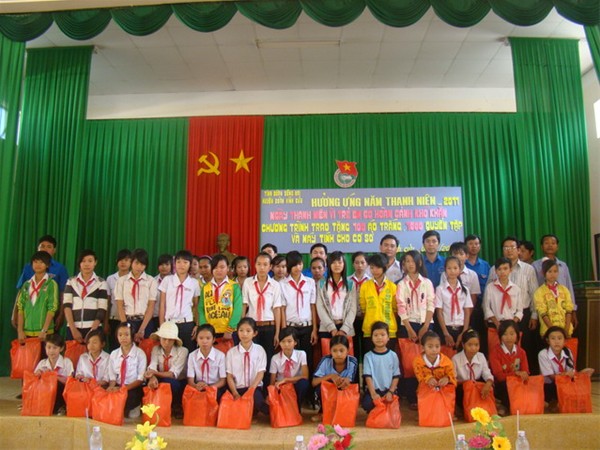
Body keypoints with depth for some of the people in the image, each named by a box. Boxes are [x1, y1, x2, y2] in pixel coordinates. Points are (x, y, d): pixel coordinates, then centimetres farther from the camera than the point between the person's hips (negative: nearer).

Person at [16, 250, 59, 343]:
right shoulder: (26, 284, 11)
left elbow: (52, 309, -7)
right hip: (27, 331, 4)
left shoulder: (51, 284, -1)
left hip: (44, 332, -3)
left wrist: (44, 331, -13)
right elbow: (20, 308, 6)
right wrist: (20, 330, -2)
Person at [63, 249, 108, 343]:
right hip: (73, 328, 2)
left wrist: (92, 331, -11)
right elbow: (67, 306, 2)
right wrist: (73, 329, -7)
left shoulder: (101, 283, 5)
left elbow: (102, 310, -1)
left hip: (94, 328, -2)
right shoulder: (71, 282, 10)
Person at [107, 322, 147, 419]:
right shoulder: (113, 354, 5)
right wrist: (112, 386, -18)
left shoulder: (140, 353, -7)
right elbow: (112, 376, 5)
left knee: (129, 397, -32)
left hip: (133, 388, -3)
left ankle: (129, 410, 2)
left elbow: (140, 378, -8)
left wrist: (124, 388, -21)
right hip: (118, 387, 3)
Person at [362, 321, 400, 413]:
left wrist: (390, 392, -9)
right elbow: (367, 376, -5)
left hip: (389, 390, 1)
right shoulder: (368, 356, 0)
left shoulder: (393, 355, 3)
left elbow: (396, 376, 4)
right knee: (367, 404, -29)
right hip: (373, 390, -1)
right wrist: (373, 393, -17)